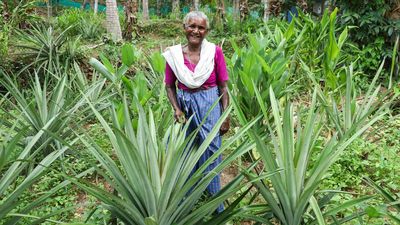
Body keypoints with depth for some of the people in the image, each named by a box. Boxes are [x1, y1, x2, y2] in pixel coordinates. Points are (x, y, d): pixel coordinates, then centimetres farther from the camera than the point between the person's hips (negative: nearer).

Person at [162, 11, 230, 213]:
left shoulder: (215, 52, -8)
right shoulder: (174, 54, -4)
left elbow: (223, 86, -2)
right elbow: (170, 86, 6)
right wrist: (176, 109, -9)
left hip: (210, 105, -2)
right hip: (185, 106, 2)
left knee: (210, 152, 6)